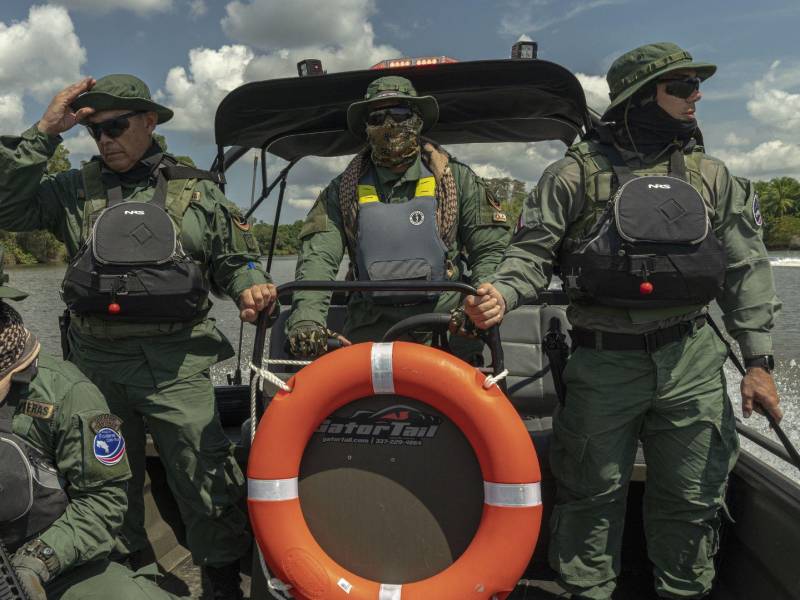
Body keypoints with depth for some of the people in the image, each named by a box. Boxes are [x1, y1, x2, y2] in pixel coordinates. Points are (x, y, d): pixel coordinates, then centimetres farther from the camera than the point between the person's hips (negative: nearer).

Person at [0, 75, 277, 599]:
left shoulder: (196, 189, 7)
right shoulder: (76, 190, 10)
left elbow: (234, 258, 11)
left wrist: (251, 285, -12)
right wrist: (44, 133, -4)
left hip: (175, 362, -2)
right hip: (96, 360, 3)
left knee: (204, 475, -3)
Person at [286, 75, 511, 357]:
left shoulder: (457, 179, 10)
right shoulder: (343, 190, 12)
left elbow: (491, 251, 8)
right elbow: (318, 256, 0)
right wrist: (306, 318, -18)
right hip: (370, 329, 1)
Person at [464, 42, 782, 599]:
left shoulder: (711, 177, 9)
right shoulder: (576, 173, -2)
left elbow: (746, 271, 9)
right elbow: (533, 252, -2)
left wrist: (759, 361, 4)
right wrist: (502, 293, -23)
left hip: (692, 362, 3)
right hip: (603, 361, -3)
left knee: (692, 497, 13)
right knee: (593, 494, 8)